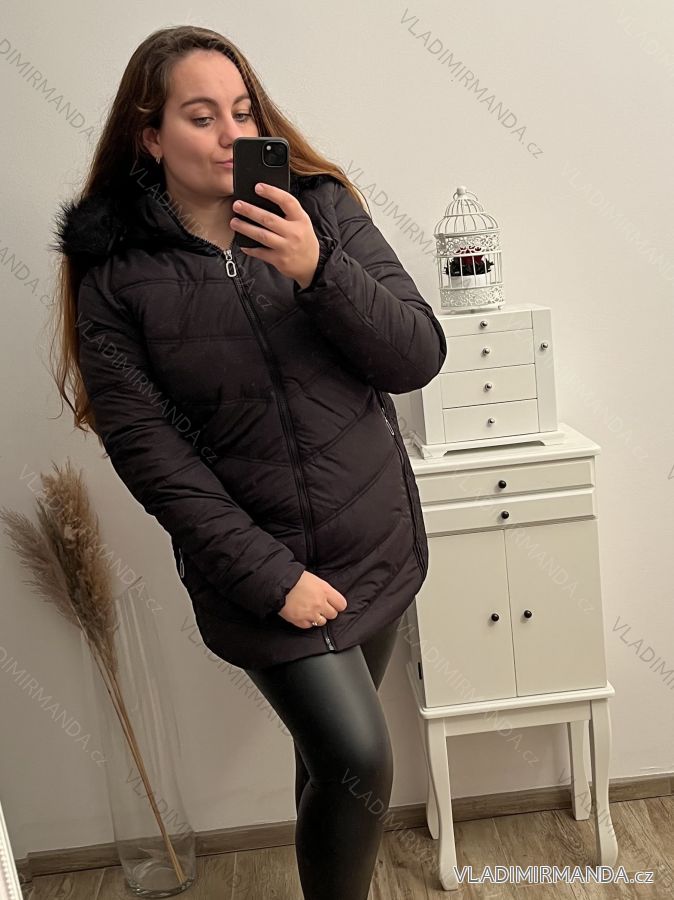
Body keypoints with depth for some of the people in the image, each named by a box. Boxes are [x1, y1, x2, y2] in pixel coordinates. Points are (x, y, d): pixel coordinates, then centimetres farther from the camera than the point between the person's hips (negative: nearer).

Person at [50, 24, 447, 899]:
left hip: (381, 543, 3)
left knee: (333, 748, 16)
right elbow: (150, 453, -12)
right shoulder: (115, 275, -8)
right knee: (359, 758, -9)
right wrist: (273, 576, -15)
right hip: (261, 567, -3)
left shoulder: (322, 209, -2)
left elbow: (419, 359, -7)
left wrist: (316, 270, -23)